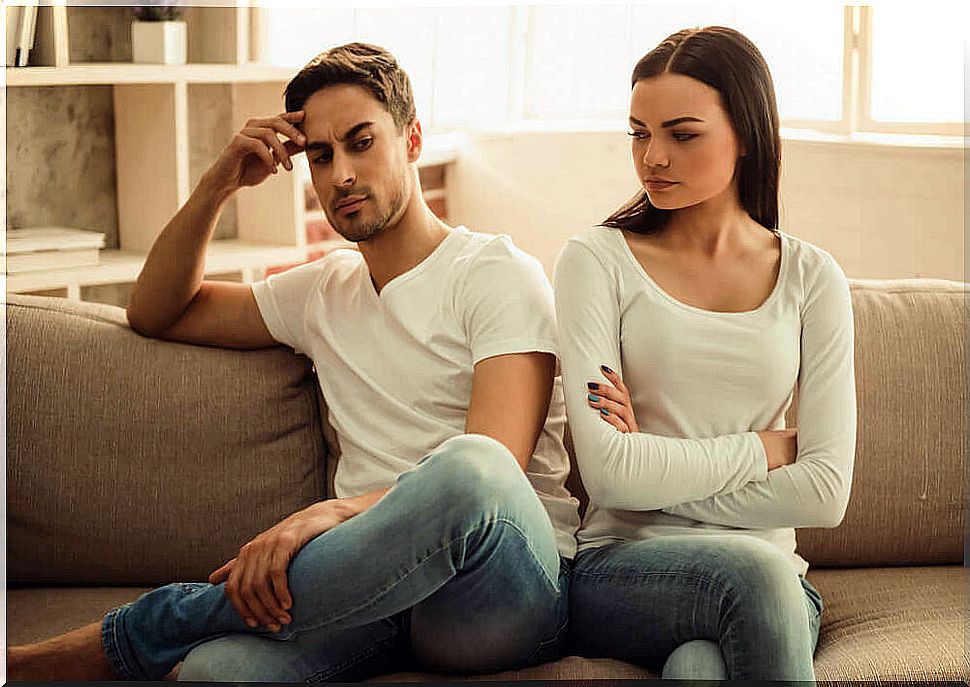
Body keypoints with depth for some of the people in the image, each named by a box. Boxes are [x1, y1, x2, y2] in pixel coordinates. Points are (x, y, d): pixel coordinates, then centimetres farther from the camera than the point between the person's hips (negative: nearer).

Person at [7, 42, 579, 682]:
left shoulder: (498, 273, 2)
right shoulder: (321, 292, 23)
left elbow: (493, 466, -13)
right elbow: (155, 312, 29)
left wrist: (337, 512, -30)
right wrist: (218, 184, 13)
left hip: (510, 587, -2)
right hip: (380, 588, 2)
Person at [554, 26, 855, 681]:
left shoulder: (810, 277, 8)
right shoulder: (597, 260, 1)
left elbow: (825, 493, 0)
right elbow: (610, 473, -10)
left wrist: (659, 471, -5)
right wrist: (766, 449, -3)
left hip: (769, 567, 1)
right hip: (620, 567, 0)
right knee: (750, 572, -33)